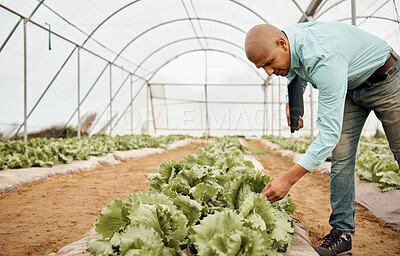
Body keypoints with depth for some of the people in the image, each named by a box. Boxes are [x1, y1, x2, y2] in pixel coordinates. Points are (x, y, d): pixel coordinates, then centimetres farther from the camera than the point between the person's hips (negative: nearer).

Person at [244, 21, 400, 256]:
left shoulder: (324, 58, -43)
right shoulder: (286, 39, -17)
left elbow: (330, 132, -44)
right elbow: (296, 72, 11)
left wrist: (288, 180, -45)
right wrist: (292, 102, 1)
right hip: (350, 84, 7)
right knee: (341, 156, -5)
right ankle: (342, 232, -2)